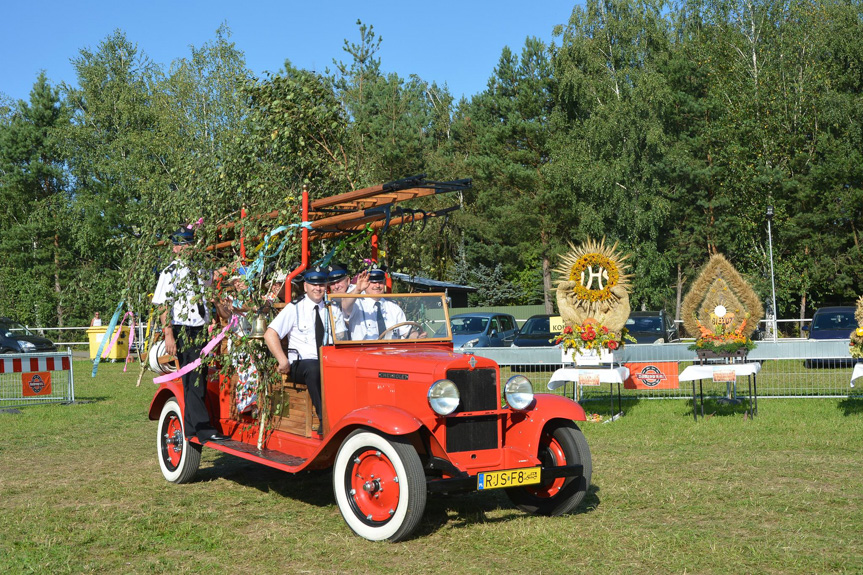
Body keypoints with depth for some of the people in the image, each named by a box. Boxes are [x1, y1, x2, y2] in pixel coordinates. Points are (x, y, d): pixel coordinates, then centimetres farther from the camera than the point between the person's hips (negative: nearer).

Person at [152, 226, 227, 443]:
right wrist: (168, 334, -17)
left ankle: (191, 427, 16)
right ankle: (203, 430, -9)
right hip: (183, 331, -6)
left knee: (200, 381, 7)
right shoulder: (170, 273, -3)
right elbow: (163, 306, -8)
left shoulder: (200, 269, 14)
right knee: (192, 381, -8)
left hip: (202, 330, 6)